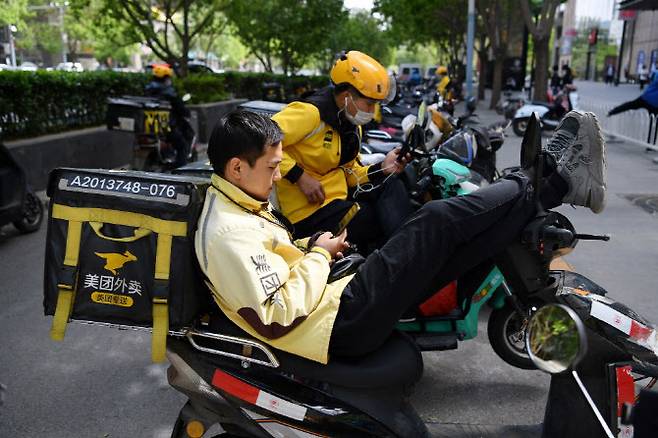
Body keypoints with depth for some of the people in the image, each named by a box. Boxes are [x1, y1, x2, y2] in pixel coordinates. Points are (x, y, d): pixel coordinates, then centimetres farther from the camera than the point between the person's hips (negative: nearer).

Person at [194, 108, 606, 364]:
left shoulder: (234, 205, 11)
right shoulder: (229, 233, -20)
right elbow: (276, 318, -24)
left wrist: (312, 247, 6)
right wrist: (320, 255, -14)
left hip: (341, 296, 10)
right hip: (341, 324, -9)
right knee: (440, 221, -13)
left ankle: (553, 180, 8)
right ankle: (556, 180, 4)